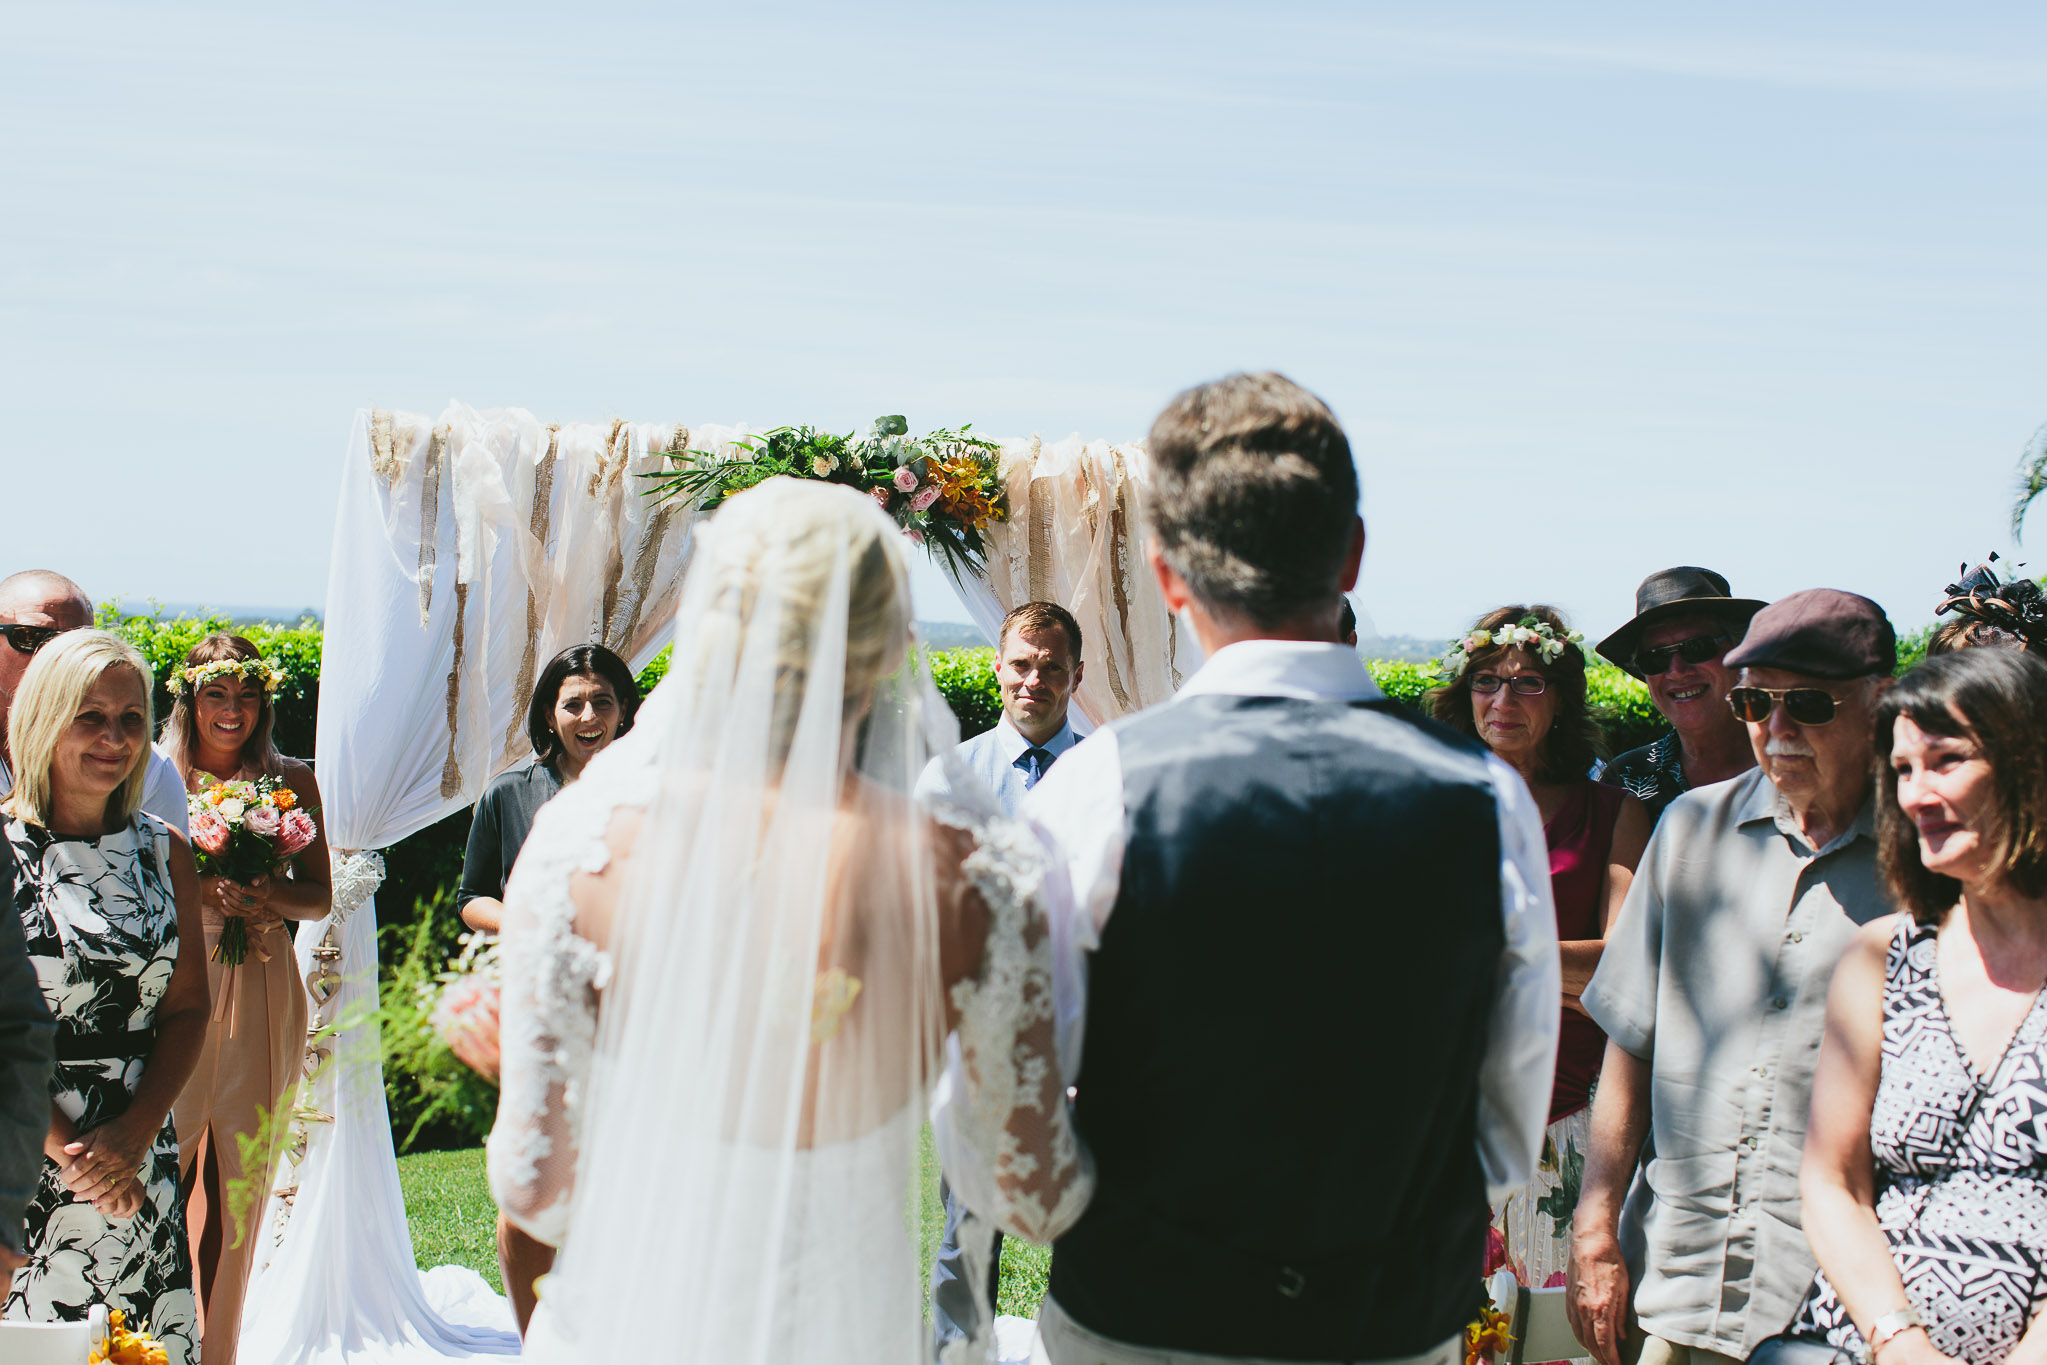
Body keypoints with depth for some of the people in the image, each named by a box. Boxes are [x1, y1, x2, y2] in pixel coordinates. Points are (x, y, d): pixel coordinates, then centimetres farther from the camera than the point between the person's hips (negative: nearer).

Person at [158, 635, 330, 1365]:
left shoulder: (293, 782, 8)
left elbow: (319, 896, 10)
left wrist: (268, 895, -10)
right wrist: (200, 889, -16)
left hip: (262, 988, 2)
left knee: (240, 1173, 4)